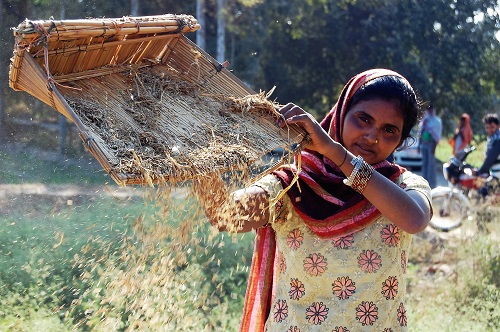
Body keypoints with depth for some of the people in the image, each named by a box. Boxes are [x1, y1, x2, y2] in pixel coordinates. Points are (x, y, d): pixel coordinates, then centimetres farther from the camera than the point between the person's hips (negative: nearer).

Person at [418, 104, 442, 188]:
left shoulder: (436, 121, 0)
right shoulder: (424, 120, 16)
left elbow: (437, 135, -5)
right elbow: (420, 133, 19)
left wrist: (434, 146, -13)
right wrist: (419, 144, 13)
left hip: (431, 143, -6)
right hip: (424, 143, 6)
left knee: (431, 163, -8)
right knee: (424, 163, 7)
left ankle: (431, 183, -8)